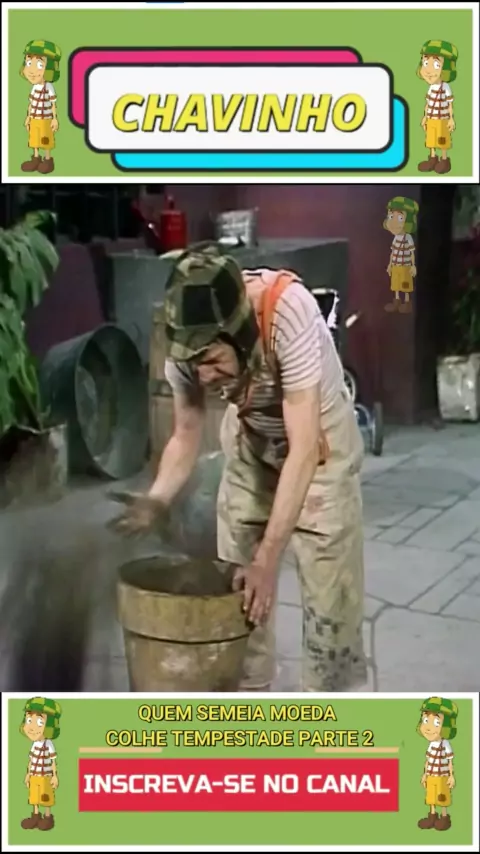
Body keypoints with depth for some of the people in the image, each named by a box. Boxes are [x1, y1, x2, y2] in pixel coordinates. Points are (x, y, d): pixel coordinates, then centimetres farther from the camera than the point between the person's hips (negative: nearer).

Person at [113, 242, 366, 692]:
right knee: (237, 587, 7)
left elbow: (303, 447, -38)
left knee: (329, 588, -3)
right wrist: (156, 499, -32)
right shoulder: (186, 339, -25)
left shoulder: (289, 310, -39)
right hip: (251, 441, 4)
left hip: (320, 439, -4)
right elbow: (186, 436, -12)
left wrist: (268, 558, -40)